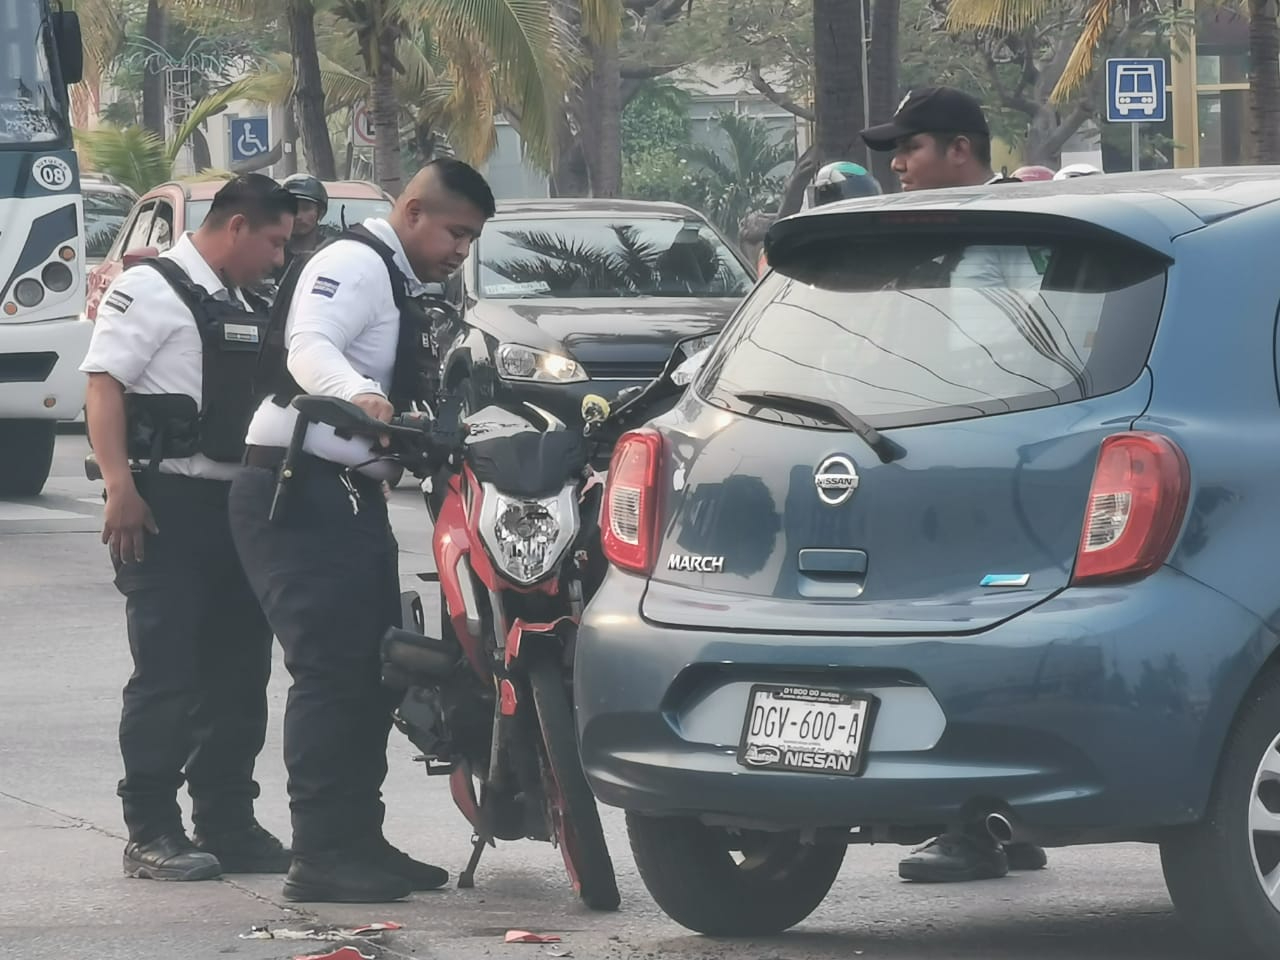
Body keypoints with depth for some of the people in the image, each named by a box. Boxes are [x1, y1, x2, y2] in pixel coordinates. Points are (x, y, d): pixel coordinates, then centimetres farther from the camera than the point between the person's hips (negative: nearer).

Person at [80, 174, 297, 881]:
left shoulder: (244, 308, 22)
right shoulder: (151, 289, -7)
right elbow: (104, 385, -15)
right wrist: (118, 486, -23)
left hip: (237, 505, 9)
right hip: (167, 505, -9)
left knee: (237, 675, 10)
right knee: (166, 676, -9)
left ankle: (227, 823, 17)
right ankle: (151, 834, -7)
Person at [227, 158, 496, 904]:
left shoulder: (415, 291, 22)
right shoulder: (355, 266, -10)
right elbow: (311, 345, -29)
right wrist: (358, 393, -47)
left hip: (355, 495, 10)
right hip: (301, 493, -10)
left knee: (377, 671, 10)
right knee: (331, 670, -14)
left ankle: (359, 839, 18)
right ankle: (321, 857, -16)